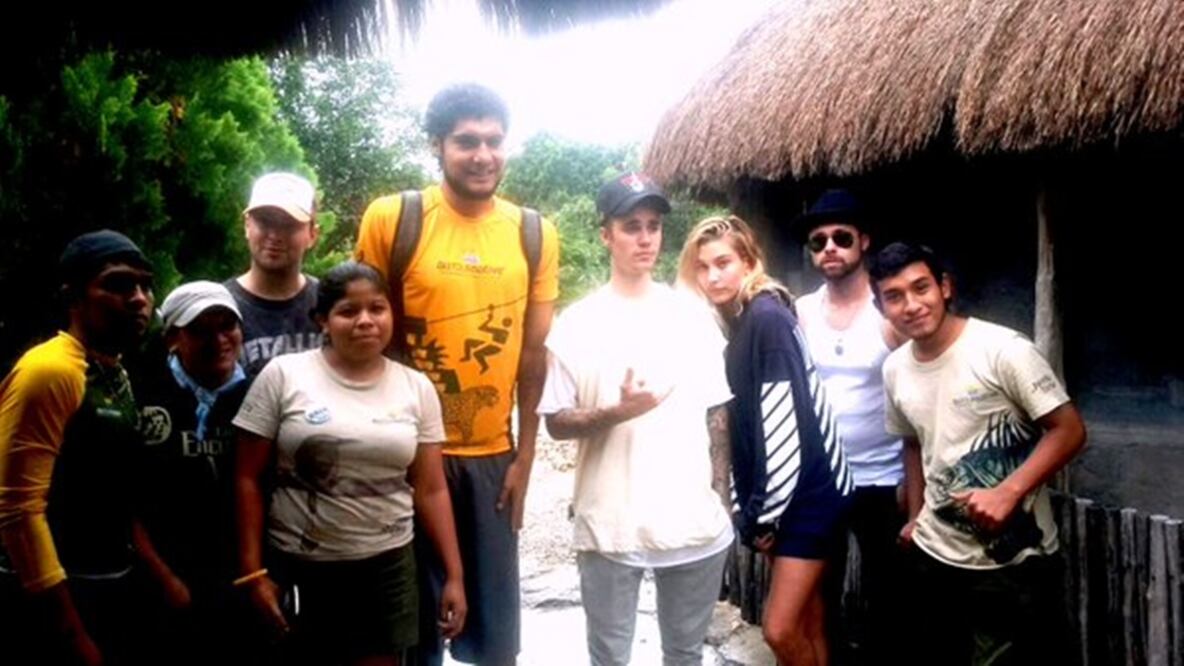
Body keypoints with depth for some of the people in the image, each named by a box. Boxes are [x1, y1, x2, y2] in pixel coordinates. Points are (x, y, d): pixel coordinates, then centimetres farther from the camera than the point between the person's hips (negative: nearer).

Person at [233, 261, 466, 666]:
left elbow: (431, 490, 5)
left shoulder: (417, 388, 2)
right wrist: (253, 572, -7)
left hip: (386, 568, 2)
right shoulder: (283, 376, -6)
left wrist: (454, 575, 3)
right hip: (298, 567, -2)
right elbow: (247, 480, -3)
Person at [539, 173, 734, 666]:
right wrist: (617, 412, -20)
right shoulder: (578, 323, -4)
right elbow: (556, 421, -3)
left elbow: (716, 414, 9)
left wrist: (722, 499, 7)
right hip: (610, 528, -2)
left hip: (696, 523, 3)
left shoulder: (694, 316, 5)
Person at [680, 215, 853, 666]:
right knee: (805, 625, 15)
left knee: (780, 629, -7)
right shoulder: (730, 325, 9)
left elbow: (785, 425, -21)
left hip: (810, 491, -8)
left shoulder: (767, 317, -17)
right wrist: (746, 509, 8)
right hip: (776, 495, 8)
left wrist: (765, 514, -15)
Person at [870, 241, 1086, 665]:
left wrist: (1007, 493, -25)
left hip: (1015, 560, -6)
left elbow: (1069, 430, -15)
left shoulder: (1003, 349, -16)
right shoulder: (894, 370, 3)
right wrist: (915, 517, 14)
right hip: (934, 555, 6)